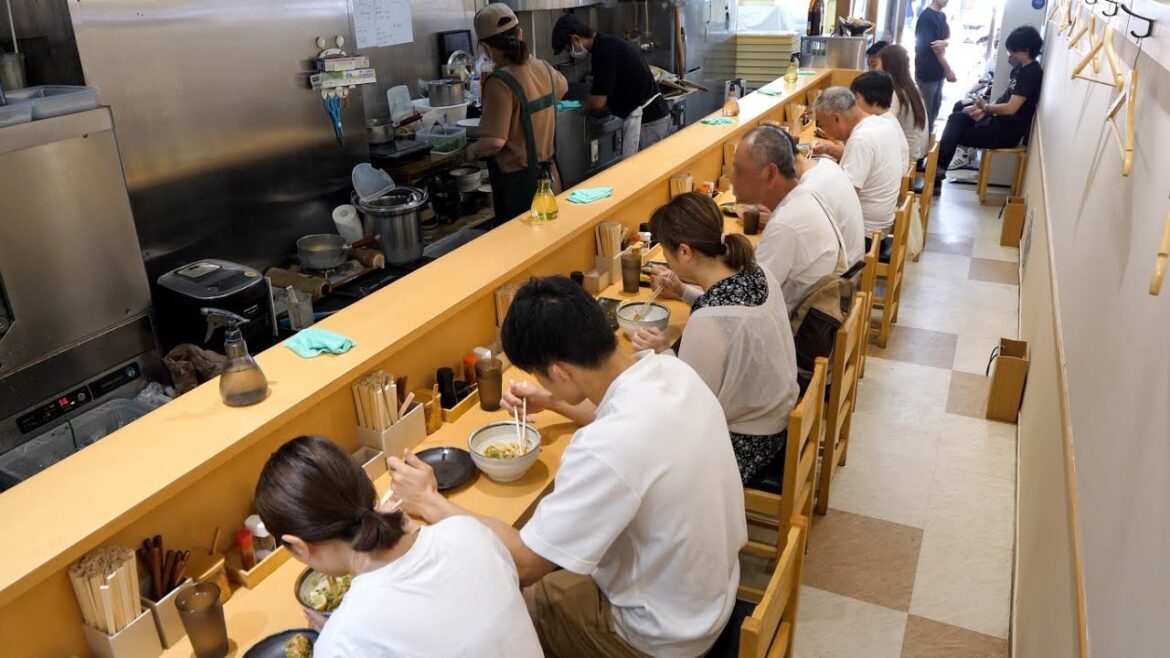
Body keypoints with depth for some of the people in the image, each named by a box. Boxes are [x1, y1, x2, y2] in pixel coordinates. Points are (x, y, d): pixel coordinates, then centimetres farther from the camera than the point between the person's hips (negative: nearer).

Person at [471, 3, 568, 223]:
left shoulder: (501, 82, -21)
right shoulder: (543, 68, 2)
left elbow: (495, 141, -26)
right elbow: (562, 87, 26)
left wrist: (473, 150, -7)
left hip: (518, 181, -7)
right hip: (546, 172, 8)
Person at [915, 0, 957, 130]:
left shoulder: (942, 16, 12)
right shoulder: (927, 16, -15)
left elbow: (948, 37, 7)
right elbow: (933, 46, -17)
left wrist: (944, 43, -20)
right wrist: (948, 70, -14)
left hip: (938, 71, 9)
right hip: (927, 72, -9)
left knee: (934, 110, 15)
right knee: (925, 112, -2)